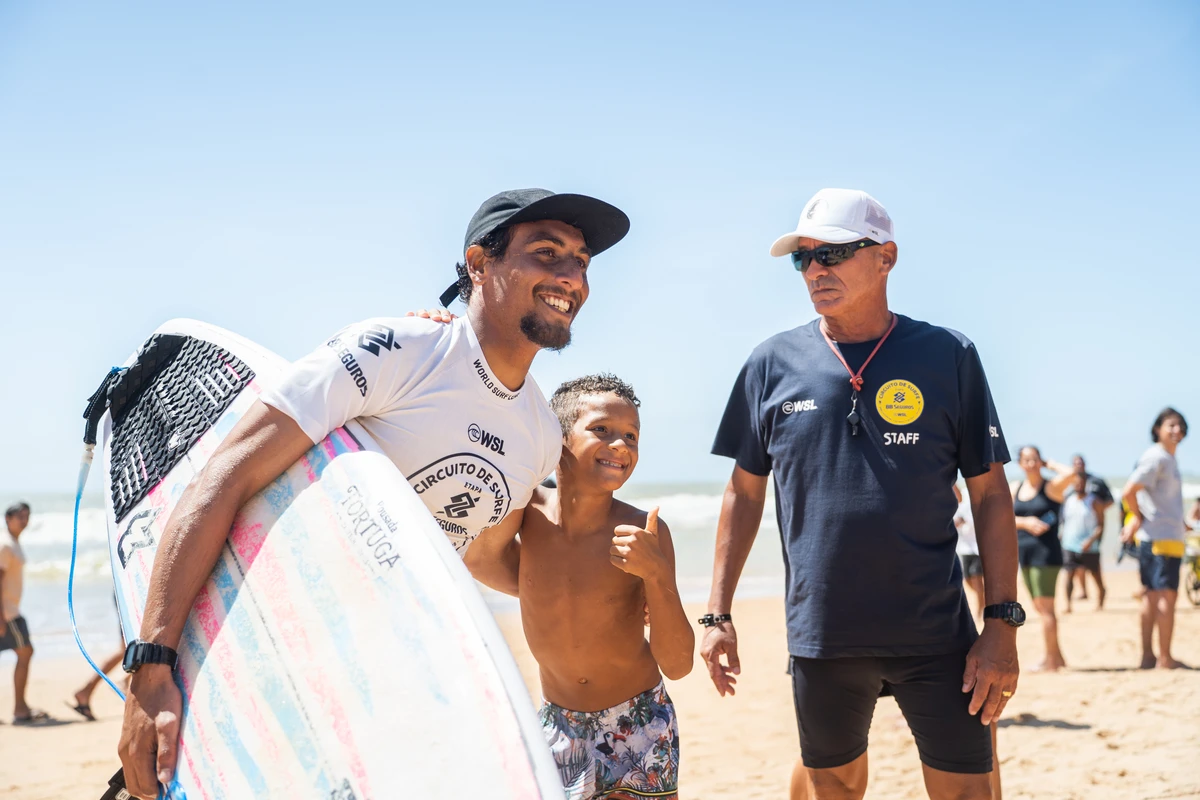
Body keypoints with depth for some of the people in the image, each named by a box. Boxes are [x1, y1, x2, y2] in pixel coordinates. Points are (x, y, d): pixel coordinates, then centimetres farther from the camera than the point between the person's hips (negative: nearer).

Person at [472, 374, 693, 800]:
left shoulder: (644, 533, -20)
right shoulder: (529, 509, -13)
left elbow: (677, 665, -20)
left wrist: (656, 574, -33)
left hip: (638, 721, -2)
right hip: (558, 722, 2)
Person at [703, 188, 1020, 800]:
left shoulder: (948, 356, -1)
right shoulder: (773, 364, 3)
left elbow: (989, 494, 0)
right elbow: (745, 492, 9)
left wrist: (1003, 623, -6)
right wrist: (718, 614, 6)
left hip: (937, 636, -1)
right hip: (820, 633, 1)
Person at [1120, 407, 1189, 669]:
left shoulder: (1168, 458, 17)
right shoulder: (1156, 457, -13)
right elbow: (1128, 492, -21)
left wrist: (1137, 520, 8)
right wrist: (1139, 518, -6)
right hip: (1162, 537, -10)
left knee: (1152, 595, 10)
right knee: (1167, 595, -7)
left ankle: (1148, 656, 14)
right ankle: (1165, 658, -4)